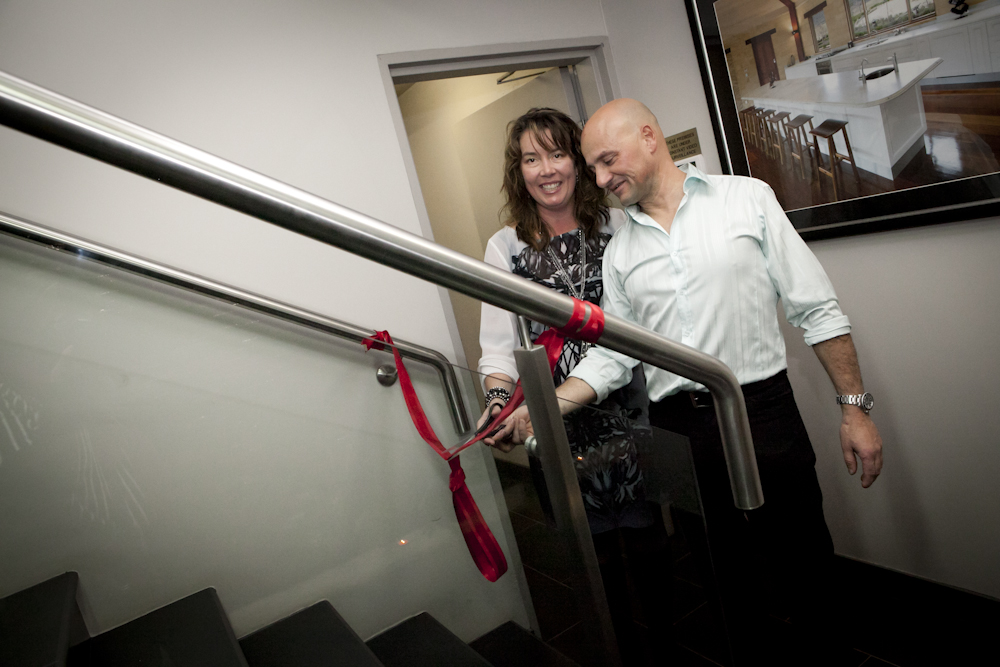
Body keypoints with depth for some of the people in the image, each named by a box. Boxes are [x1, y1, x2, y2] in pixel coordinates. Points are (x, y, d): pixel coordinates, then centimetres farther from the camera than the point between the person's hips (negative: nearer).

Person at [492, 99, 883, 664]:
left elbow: (818, 310, 0)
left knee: (805, 564, 7)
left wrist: (855, 407, -3)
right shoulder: (620, 251, 10)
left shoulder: (747, 198, 1)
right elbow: (613, 353, 9)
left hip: (764, 412, -2)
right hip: (677, 430, 3)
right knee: (723, 574, 14)